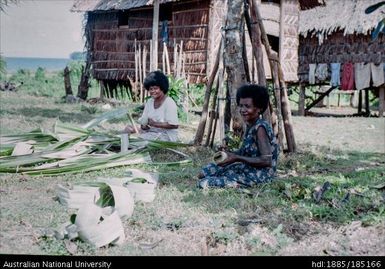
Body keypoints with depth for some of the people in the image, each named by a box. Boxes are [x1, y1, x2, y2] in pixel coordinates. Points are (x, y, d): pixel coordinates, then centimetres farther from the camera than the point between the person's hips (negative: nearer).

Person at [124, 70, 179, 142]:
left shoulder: (169, 103, -9)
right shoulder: (149, 102, 13)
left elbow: (174, 125, -17)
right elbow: (143, 121, 9)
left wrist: (155, 124, -19)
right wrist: (143, 126, -14)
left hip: (166, 136, -6)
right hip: (151, 132, 6)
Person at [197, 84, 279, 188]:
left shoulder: (260, 128, -20)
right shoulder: (250, 125, 8)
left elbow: (266, 160, -25)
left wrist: (236, 158, -22)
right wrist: (227, 154, 0)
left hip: (260, 174, -10)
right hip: (248, 169, 10)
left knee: (205, 183, -19)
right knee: (206, 171, 16)